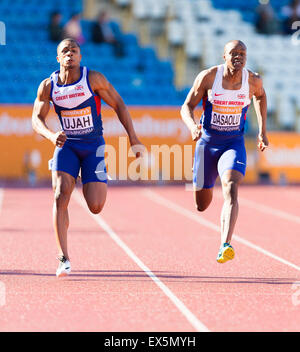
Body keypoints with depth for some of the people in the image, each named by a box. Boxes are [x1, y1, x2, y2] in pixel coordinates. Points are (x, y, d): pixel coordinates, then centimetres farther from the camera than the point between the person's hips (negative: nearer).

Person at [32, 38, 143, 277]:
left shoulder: (93, 79, -11)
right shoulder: (48, 86, -5)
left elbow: (119, 105, -3)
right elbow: (37, 119, -2)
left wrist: (133, 138, -6)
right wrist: (51, 136, -24)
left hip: (93, 146, -1)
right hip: (66, 144, 1)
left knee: (96, 207, -8)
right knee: (60, 196, -20)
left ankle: (90, 186, 33)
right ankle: (63, 258, -13)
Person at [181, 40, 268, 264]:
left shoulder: (253, 80, -7)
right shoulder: (208, 77, -12)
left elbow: (260, 96, 17)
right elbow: (187, 107, -6)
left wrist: (262, 131, 14)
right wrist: (192, 127, -28)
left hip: (234, 144, 0)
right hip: (207, 142, 1)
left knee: (231, 189, -28)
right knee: (202, 205, 12)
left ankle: (226, 246, -38)